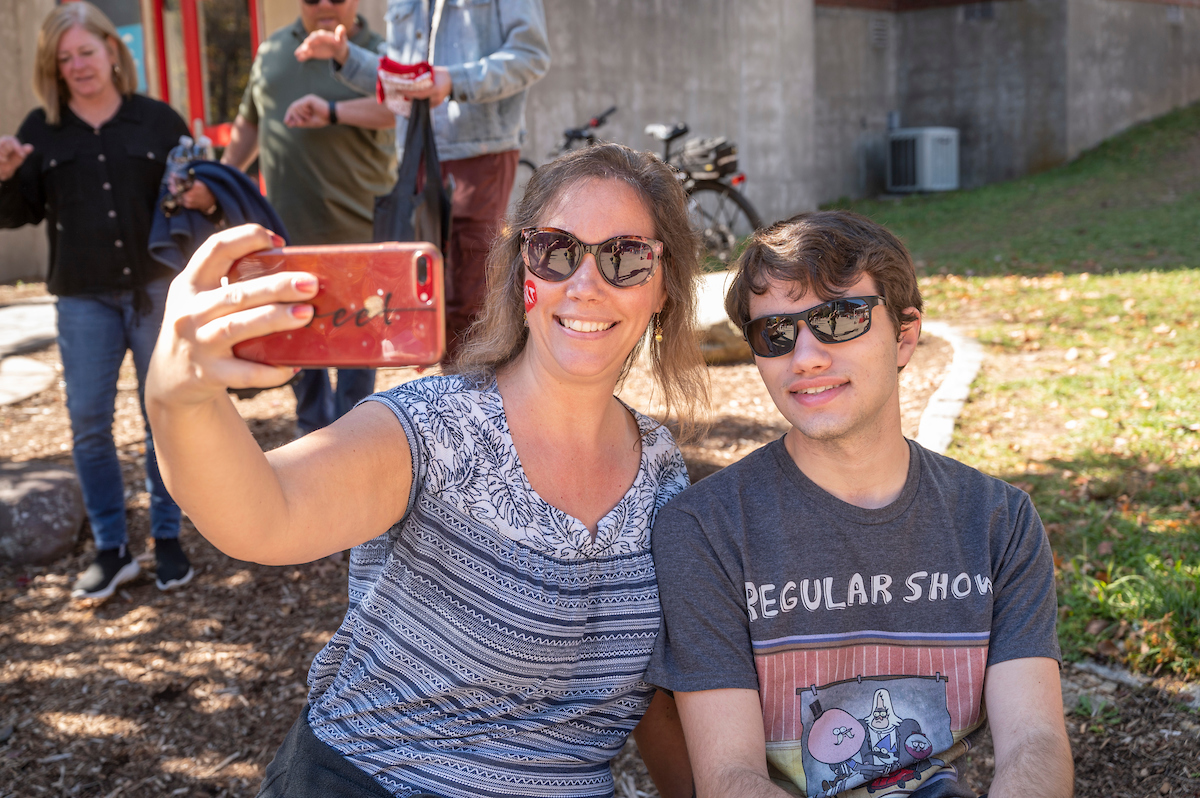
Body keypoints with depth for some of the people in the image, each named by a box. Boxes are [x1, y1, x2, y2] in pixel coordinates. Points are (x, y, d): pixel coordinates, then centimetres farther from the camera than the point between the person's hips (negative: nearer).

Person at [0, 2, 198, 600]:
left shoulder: (159, 121, 4)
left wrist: (198, 197, -14)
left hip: (157, 287, -1)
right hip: (84, 297, 1)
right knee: (88, 423, 1)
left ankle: (168, 539, 19)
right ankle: (111, 550, 12)